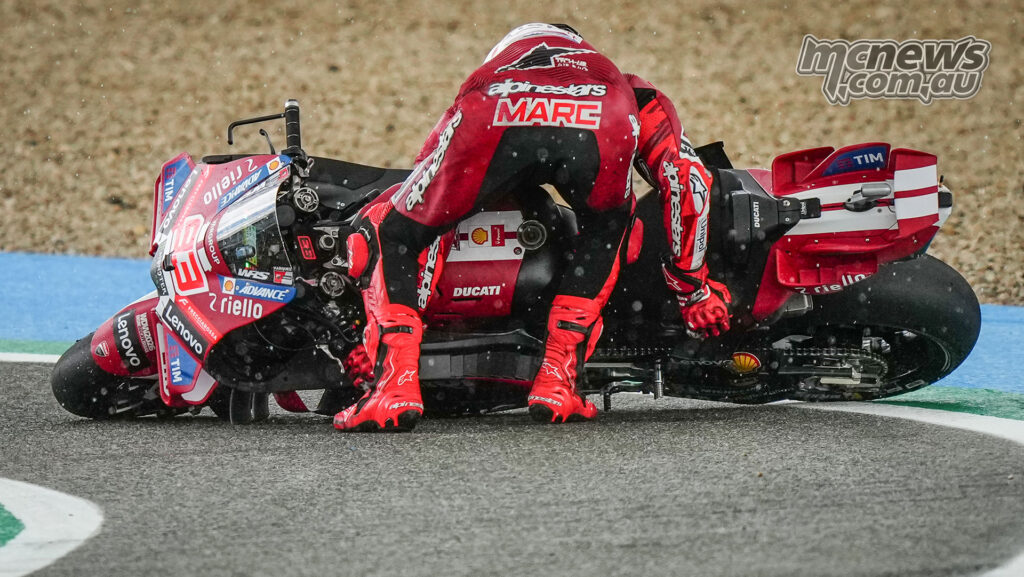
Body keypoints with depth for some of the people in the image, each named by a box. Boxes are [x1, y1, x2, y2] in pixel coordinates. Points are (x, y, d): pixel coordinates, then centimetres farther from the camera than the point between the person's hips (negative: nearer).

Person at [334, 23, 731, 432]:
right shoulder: (636, 94, 46)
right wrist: (693, 285, 41)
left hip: (492, 121, 0)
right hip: (602, 127, 0)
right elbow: (686, 177, 31)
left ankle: (394, 386, 1)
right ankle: (556, 382, 21)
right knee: (605, 230, 35)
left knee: (390, 234, 21)